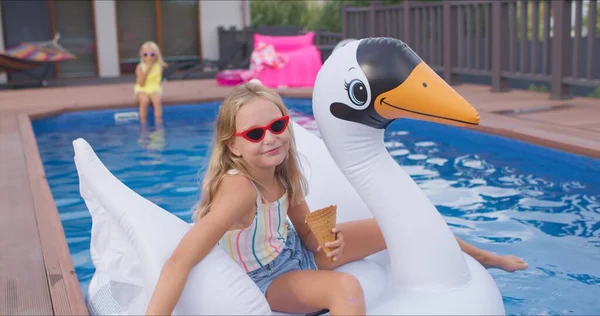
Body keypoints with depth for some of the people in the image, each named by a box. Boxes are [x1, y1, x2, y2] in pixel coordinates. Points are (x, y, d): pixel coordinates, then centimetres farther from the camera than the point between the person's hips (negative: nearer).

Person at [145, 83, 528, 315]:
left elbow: (307, 231, -1)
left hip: (298, 255, 7)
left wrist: (327, 241, -24)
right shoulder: (240, 189, -35)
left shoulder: (282, 173, -13)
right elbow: (179, 263, -43)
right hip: (268, 281, -7)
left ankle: (484, 258, 29)